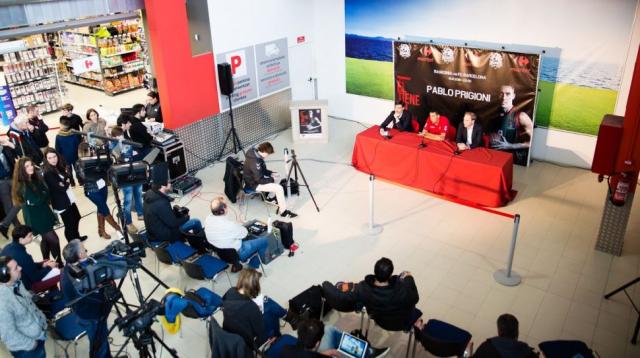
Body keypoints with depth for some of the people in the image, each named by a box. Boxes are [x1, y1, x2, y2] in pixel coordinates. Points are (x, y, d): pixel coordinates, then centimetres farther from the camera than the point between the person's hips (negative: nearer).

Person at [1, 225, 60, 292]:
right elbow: (36, 278, -20)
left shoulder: (7, 248, -7)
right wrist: (49, 267, -7)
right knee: (60, 273, -8)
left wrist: (42, 265, 3)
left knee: (47, 261, 19)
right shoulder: (23, 256, -33)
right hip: (25, 286, -9)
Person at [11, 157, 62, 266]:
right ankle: (59, 264, 2)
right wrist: (44, 195, -6)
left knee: (46, 239, 19)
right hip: (35, 218, -8)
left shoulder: (36, 179, 4)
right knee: (53, 239, -9)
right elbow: (35, 201, -23)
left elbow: (46, 193, 5)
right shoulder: (22, 186, -20)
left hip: (43, 214, 8)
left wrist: (42, 197, -15)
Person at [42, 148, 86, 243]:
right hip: (61, 202, -9)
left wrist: (65, 183, -18)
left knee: (76, 218, 25)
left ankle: (77, 237, 46)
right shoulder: (48, 173, -22)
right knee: (69, 225, 1)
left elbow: (68, 178, 2)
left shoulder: (60, 167, 4)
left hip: (69, 199, 9)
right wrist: (67, 183, -8)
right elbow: (61, 188, -25)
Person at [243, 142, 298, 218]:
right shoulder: (255, 161, -31)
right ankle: (283, 211, -4)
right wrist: (272, 179, -13)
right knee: (279, 188, -14)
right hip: (254, 184, -10)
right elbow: (259, 180, -26)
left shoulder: (255, 154, -2)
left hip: (254, 178, 10)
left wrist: (271, 173, 1)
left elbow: (262, 170, 14)